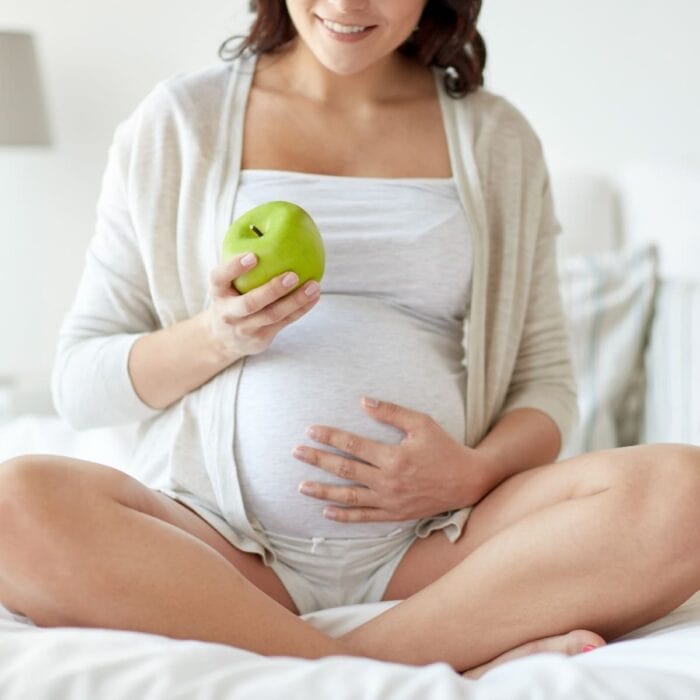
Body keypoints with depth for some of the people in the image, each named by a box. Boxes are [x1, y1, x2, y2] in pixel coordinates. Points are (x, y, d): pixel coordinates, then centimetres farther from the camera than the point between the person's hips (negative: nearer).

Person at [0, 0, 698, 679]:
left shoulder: (496, 139, 13)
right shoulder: (176, 121, 9)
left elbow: (544, 376, 13)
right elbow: (77, 382, 8)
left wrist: (475, 472, -9)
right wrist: (215, 338, -12)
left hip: (436, 543, 1)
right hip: (218, 536, 0)